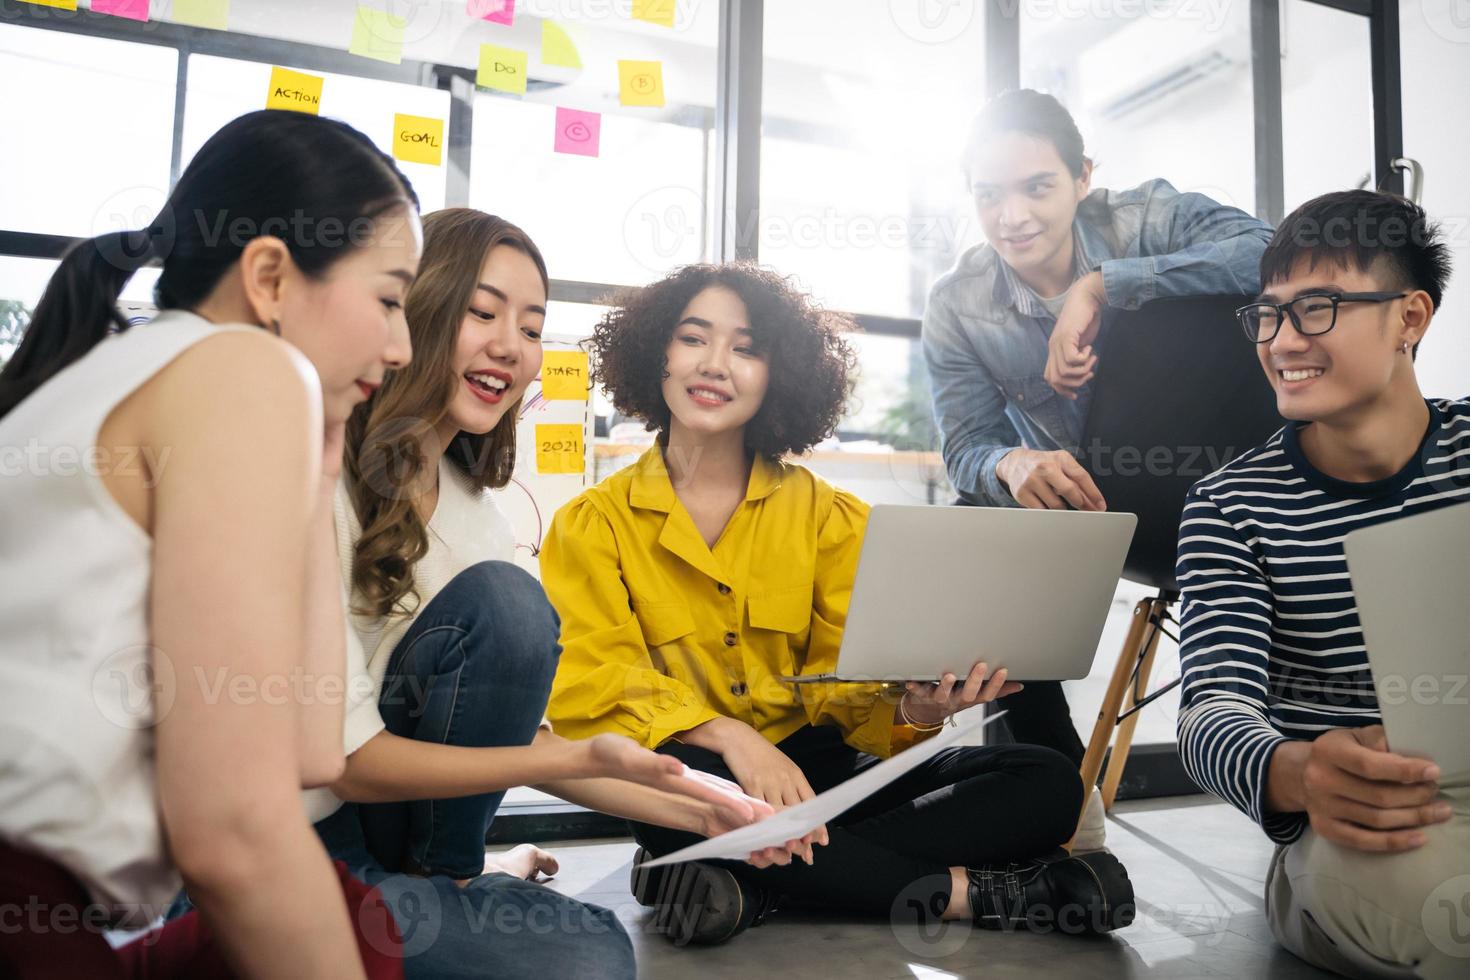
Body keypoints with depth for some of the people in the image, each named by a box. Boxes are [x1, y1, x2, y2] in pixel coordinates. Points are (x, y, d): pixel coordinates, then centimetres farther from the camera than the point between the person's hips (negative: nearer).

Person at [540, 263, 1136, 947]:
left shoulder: (828, 516, 5)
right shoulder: (593, 524, -1)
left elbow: (852, 682, 0)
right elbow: (591, 685, -12)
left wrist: (916, 707, -24)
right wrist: (728, 735, -28)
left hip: (812, 764, 3)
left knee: (1048, 785, -13)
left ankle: (753, 885, -23)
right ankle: (962, 891, -20)